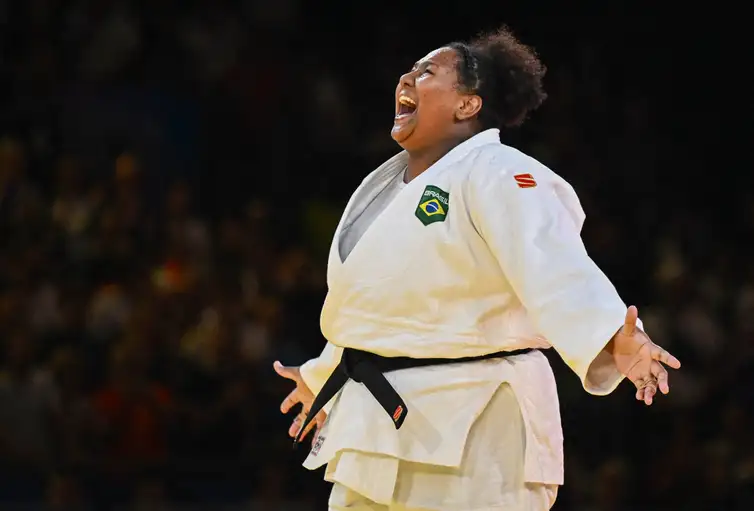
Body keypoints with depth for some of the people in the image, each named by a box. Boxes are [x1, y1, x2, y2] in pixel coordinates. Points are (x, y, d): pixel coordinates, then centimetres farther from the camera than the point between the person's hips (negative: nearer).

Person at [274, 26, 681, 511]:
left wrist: (617, 340, -45)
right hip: (379, 430, 9)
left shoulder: (497, 176, -12)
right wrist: (320, 378, 40)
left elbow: (557, 269, -27)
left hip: (468, 431, -9)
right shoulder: (386, 183, 16)